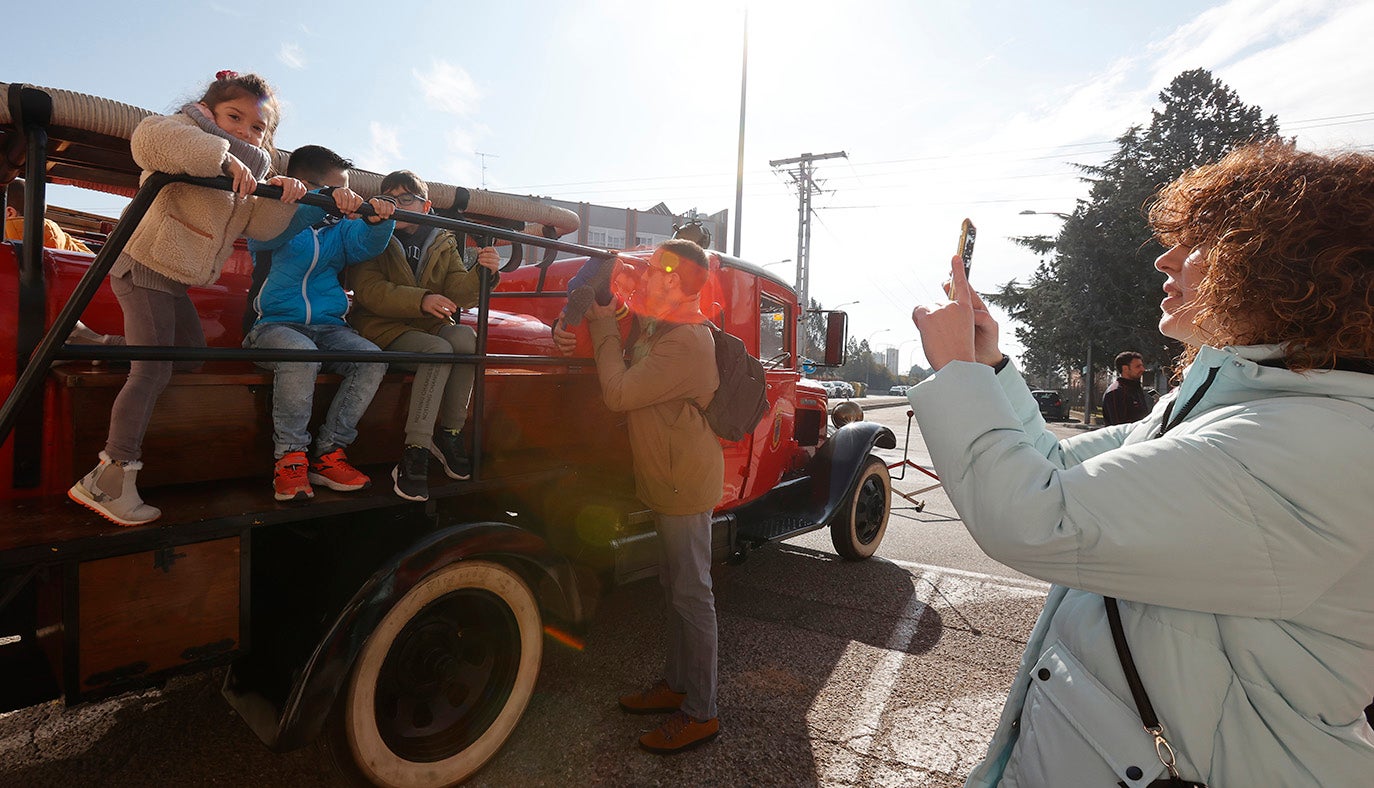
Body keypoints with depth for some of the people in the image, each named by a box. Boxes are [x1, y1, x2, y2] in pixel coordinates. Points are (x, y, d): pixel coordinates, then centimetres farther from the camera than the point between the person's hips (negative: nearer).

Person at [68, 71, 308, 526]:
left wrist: (280, 199, -16)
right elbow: (148, 138, -34)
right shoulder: (188, 130, -10)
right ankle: (111, 477, -9)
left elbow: (259, 226, 2)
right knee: (154, 368, -13)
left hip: (177, 280, 9)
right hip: (145, 267, -9)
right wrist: (222, 157, -39)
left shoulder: (250, 176, 13)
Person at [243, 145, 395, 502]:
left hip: (328, 327, 5)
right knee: (301, 354, -38)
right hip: (275, 324, -4)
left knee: (373, 360, -24)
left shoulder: (339, 227, 16)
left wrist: (378, 219, -28)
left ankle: (328, 453, -16)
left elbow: (366, 244, -3)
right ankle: (290, 459, -25)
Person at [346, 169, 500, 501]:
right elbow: (370, 292, -13)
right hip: (383, 328, -3)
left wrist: (481, 273, -23)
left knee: (466, 337, -29)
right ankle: (414, 454, -32)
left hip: (430, 326, 4)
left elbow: (459, 293, -1)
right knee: (439, 350, -32)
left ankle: (449, 433, -18)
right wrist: (421, 300, -28)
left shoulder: (443, 244, 12)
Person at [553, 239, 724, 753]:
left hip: (685, 482, -10)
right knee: (675, 585, 19)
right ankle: (676, 683, 36)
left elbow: (618, 394, -24)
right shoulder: (651, 323, 7)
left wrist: (603, 326, -13)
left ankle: (700, 713, 16)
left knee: (691, 594, 1)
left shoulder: (685, 344, -24)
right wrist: (572, 330, 5)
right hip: (667, 477, 10)